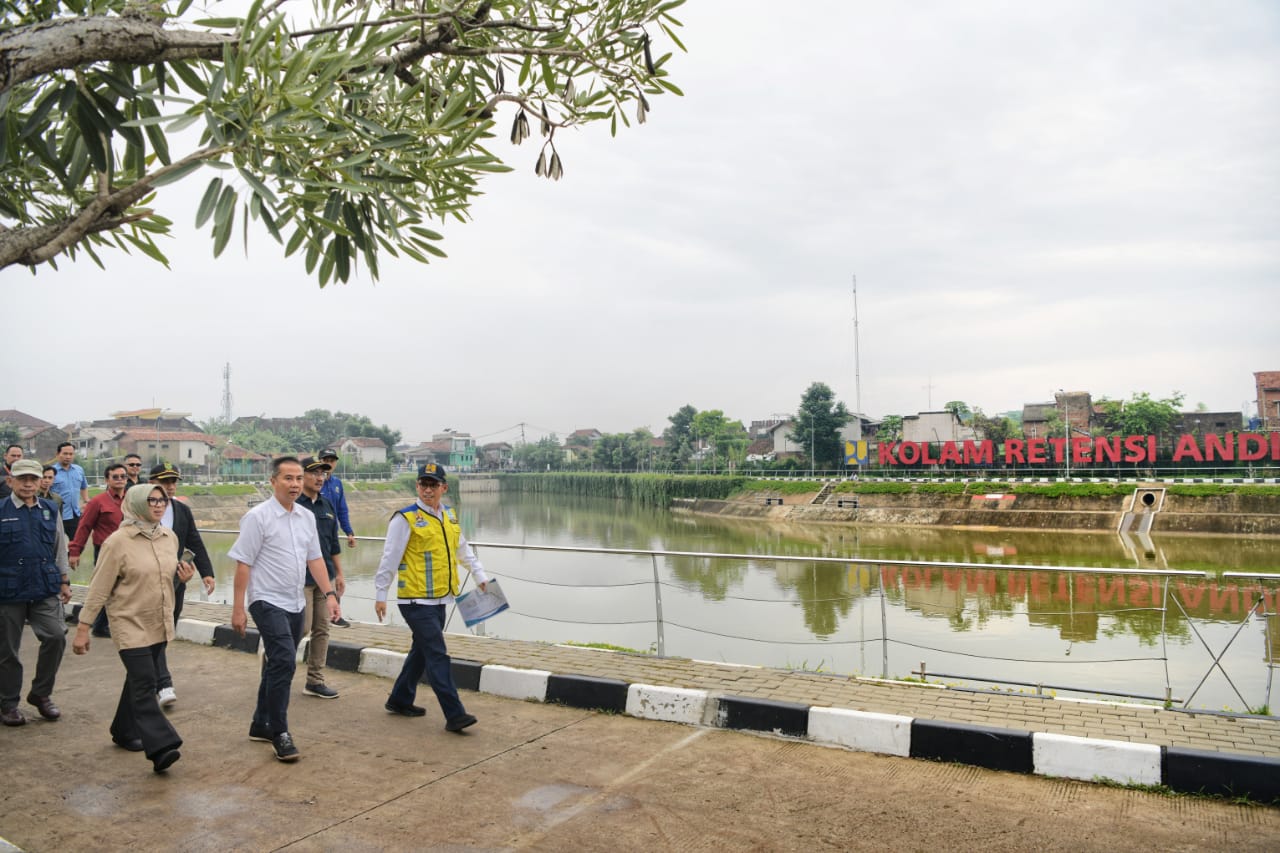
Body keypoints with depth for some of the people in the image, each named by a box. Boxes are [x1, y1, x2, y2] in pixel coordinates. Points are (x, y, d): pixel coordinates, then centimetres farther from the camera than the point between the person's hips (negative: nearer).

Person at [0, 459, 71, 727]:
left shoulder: (50, 511, 8)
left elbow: (60, 549, 15)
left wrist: (64, 581, 13)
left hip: (45, 590, 3)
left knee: (56, 637, -6)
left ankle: (41, 694, 14)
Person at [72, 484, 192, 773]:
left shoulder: (170, 537, 5)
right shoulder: (118, 541, -13)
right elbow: (99, 588, -9)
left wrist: (184, 575, -2)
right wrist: (83, 628, -9)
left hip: (160, 624, 6)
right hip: (131, 625, -6)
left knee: (139, 679, 18)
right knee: (145, 684, -13)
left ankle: (124, 731, 35)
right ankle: (160, 747, -17)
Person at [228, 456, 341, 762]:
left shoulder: (307, 517, 7)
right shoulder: (258, 517, -11)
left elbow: (315, 559, 12)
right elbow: (243, 564, -11)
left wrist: (329, 594, 4)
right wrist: (238, 609, -12)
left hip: (295, 604, 7)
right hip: (268, 602, -7)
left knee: (278, 664, 15)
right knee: (283, 661, -17)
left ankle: (261, 725, 30)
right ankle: (279, 732, -6)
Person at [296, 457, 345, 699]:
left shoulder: (326, 506, 13)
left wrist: (339, 574, 16)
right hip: (301, 578, -7)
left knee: (322, 629, 8)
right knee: (301, 628, -4)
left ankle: (315, 681, 16)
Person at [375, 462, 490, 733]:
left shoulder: (449, 515, 11)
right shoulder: (405, 518, -10)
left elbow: (462, 548, 23)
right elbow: (389, 558, -8)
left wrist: (480, 575, 23)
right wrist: (380, 594, -7)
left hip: (438, 599, 8)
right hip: (416, 600, -8)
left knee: (421, 651, 18)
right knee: (438, 655, -10)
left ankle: (400, 700, 35)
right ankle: (454, 715, -7)